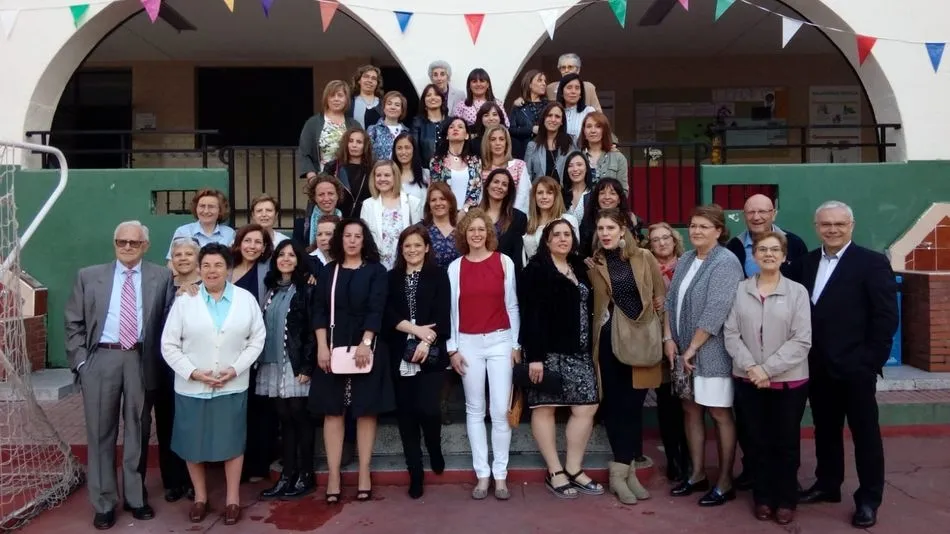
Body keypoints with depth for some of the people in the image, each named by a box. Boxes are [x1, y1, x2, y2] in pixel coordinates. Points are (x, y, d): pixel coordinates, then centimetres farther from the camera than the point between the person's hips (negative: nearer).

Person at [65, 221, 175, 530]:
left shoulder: (161, 277, 5)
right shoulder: (89, 276, 7)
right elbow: (74, 323, 7)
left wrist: (161, 359, -4)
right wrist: (80, 361, -2)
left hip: (142, 361, 0)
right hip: (100, 360, 0)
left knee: (138, 432, 10)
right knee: (100, 433, 6)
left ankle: (135, 497, 25)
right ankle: (104, 503, 19)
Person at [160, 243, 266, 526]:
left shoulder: (246, 299, 0)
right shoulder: (184, 301, -2)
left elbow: (257, 339, 1)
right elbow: (169, 345, -2)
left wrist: (235, 369, -10)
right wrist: (193, 372, -12)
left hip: (233, 386, 0)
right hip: (191, 387, 0)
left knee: (232, 441, 6)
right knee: (193, 442, 9)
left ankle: (233, 499, 21)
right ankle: (200, 496, 29)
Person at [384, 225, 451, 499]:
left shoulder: (438, 275, 6)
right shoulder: (392, 277, 12)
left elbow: (442, 315, -3)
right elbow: (387, 313, 0)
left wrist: (426, 342, -16)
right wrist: (416, 329, -12)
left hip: (431, 354, -2)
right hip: (401, 355, 3)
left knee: (427, 407, -14)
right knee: (406, 414, 3)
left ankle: (435, 450, 18)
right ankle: (415, 474, 14)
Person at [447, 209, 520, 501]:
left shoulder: (504, 262, 2)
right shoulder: (455, 267, 4)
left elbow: (512, 306, 5)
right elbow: (451, 309, 6)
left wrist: (516, 344, 4)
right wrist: (452, 348, 1)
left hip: (500, 341, -1)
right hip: (468, 343, 1)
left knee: (501, 409, -3)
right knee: (475, 409, 6)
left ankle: (500, 474, 8)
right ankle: (482, 474, 14)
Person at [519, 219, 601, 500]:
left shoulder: (580, 268, 15)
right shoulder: (536, 270, -5)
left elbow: (589, 310, 15)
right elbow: (530, 315, -12)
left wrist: (593, 350, 10)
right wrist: (534, 355, -19)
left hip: (579, 351, 7)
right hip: (548, 351, -6)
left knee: (586, 407, 4)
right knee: (545, 407, 0)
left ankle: (574, 469, 14)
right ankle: (554, 471, 10)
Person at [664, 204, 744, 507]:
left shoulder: (725, 263, -13)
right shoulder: (685, 260, 10)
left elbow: (715, 312, -20)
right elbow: (671, 300, 10)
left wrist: (692, 348, -17)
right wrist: (669, 338, -1)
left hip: (711, 353, -7)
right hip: (683, 350, 7)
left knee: (719, 414, 3)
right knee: (691, 410, 13)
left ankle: (725, 483, 14)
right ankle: (697, 475, 26)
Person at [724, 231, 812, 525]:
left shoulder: (797, 291, -3)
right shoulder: (739, 290, 2)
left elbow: (802, 341, -9)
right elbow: (730, 334, 0)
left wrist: (768, 369, -15)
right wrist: (751, 367, -13)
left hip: (788, 380, -1)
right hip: (747, 380, 1)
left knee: (786, 442, 9)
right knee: (756, 442, 10)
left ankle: (786, 500, 25)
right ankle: (763, 497, 26)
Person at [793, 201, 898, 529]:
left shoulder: (872, 263, -7)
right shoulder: (807, 263, 8)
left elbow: (886, 317, -10)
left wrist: (871, 361, -13)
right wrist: (805, 356, 3)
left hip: (855, 367, -5)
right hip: (818, 367, 5)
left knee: (865, 433, 7)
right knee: (825, 430, 16)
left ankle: (868, 499, 20)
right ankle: (827, 484, 31)